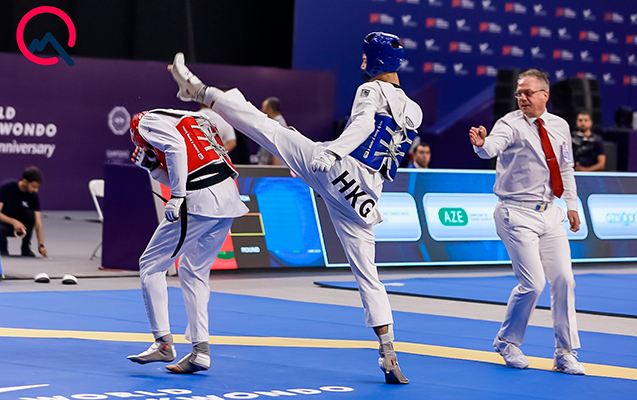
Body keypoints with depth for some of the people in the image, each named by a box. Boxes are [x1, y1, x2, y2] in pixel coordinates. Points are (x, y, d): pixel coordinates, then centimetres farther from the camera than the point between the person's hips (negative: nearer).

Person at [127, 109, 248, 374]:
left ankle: (164, 343, 1)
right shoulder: (186, 122, 33)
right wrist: (153, 166, 24)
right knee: (194, 272, 19)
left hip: (199, 202, -8)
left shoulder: (148, 122, 8)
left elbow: (176, 147, -14)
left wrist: (177, 197, -17)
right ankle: (201, 350, 15)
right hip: (228, 201, 8)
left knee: (151, 265, 4)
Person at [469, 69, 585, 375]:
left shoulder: (559, 126, 8)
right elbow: (493, 147, -31)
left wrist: (571, 204, 15)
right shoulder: (511, 124, -9)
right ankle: (507, 341, 12)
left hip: (550, 213, 5)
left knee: (564, 279, 1)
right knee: (533, 283, -12)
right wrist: (481, 144, -53)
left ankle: (565, 353, 12)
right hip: (517, 214, -5)